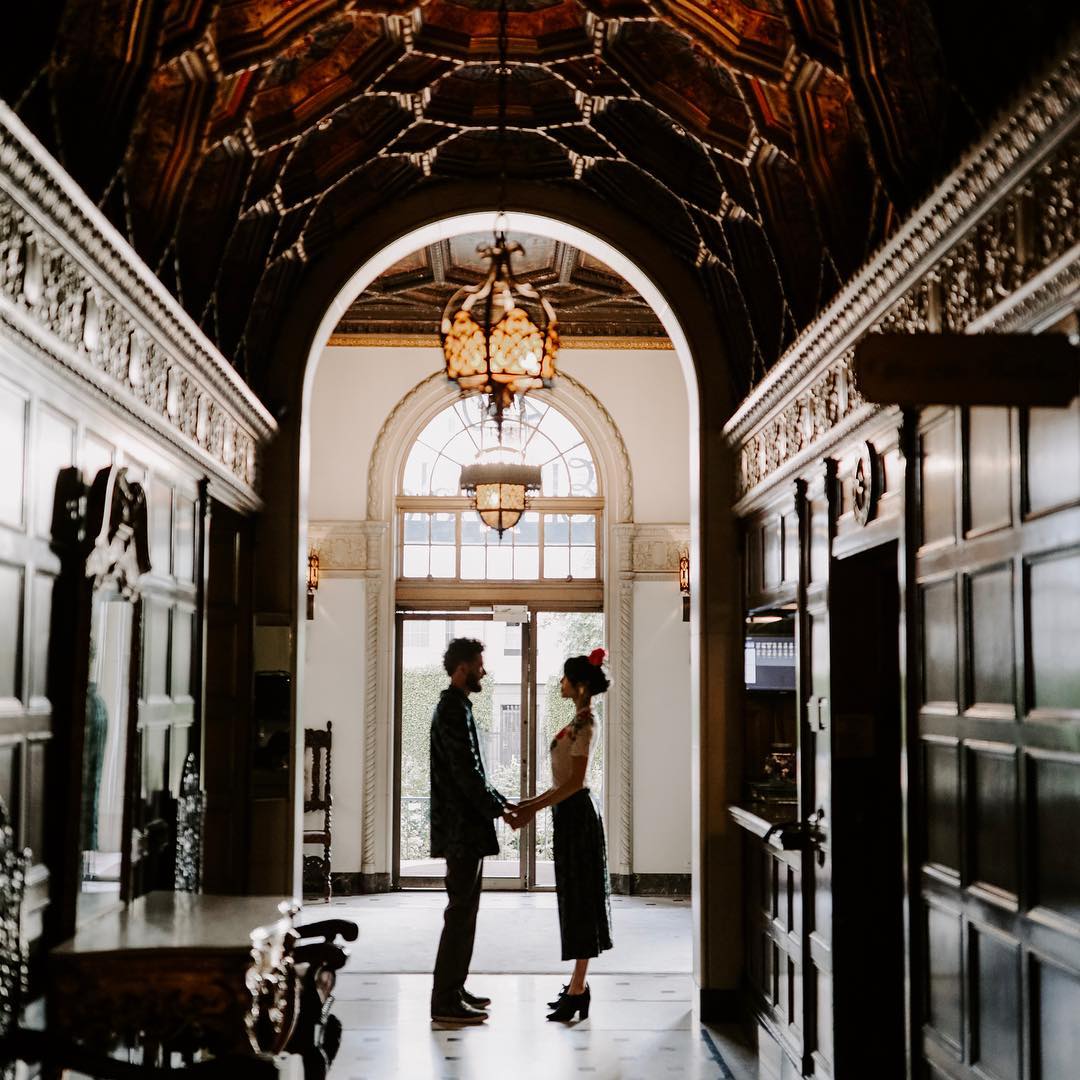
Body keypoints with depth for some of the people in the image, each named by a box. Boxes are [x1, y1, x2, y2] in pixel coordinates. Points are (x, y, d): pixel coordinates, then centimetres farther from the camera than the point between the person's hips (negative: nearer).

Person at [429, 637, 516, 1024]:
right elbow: (466, 773, -20)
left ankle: (453, 990, 22)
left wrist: (501, 803, 14)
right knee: (461, 912, -7)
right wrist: (498, 809, -11)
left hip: (464, 827, 11)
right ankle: (446, 1002, -4)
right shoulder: (453, 710, -16)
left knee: (463, 911, 15)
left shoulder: (455, 707, 17)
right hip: (462, 828, -11)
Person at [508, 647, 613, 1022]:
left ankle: (578, 989, -1)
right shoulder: (579, 720, 14)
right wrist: (532, 803, 15)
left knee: (578, 898, -6)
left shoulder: (584, 723, -16)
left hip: (577, 815, -10)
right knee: (574, 897, 12)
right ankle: (577, 985, 19)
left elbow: (575, 781, -22)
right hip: (569, 813, 10)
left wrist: (533, 810, -20)